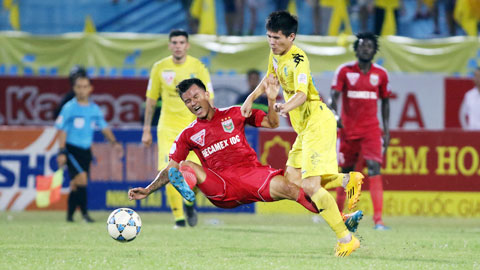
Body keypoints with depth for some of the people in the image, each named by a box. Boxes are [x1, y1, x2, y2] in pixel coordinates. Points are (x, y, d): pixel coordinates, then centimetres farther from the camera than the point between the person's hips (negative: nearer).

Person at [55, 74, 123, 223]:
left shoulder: (94, 109, 8)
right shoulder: (69, 108, -6)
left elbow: (104, 127, 14)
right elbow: (62, 130, -7)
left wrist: (114, 142, 0)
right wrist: (62, 152, -13)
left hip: (86, 150, 5)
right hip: (72, 148, -5)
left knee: (76, 185, 7)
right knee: (81, 178, -20)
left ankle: (70, 214, 17)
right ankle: (84, 212, -15)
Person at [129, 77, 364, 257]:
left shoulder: (234, 114, 13)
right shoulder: (188, 135, 13)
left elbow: (272, 124, 13)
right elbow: (169, 169, 11)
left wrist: (271, 100, -5)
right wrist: (147, 190, -3)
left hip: (252, 172, -1)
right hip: (222, 189, 1)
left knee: (285, 187, -27)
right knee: (185, 167, -22)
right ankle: (188, 187, -60)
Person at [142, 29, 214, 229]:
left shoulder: (198, 68, -3)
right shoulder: (160, 68, 2)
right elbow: (151, 99, 10)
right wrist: (146, 129, 8)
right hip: (167, 128, 1)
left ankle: (189, 203, 22)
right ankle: (178, 217, 2)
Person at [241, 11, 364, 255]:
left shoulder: (298, 60, -19)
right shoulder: (276, 55, 9)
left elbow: (301, 93, -35)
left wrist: (285, 107, -53)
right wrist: (251, 98, 20)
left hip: (317, 122, -10)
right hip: (305, 127, 10)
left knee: (310, 186, -17)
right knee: (292, 178, 6)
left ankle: (346, 240, -13)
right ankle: (347, 180, 15)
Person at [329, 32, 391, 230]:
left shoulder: (380, 74, 4)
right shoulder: (344, 71, -2)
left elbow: (385, 101, 13)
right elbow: (334, 96, -9)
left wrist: (386, 130, 8)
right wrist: (334, 115, -28)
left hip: (371, 129, 0)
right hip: (348, 129, 0)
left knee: (374, 168, -16)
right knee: (346, 170, 9)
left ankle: (378, 219, -23)